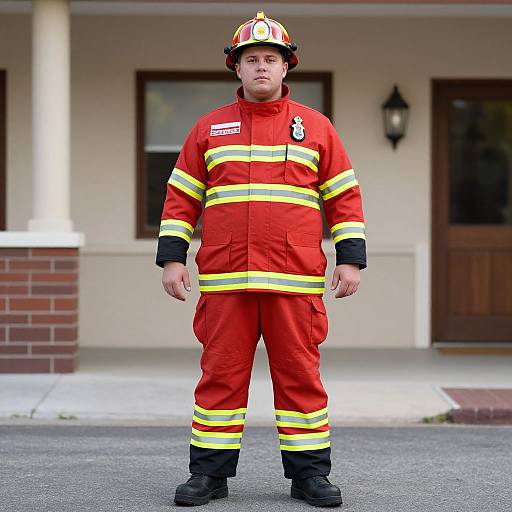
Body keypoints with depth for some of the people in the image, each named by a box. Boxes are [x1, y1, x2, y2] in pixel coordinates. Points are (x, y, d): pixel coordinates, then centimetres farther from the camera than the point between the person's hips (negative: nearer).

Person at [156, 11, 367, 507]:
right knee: (220, 374, 1)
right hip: (225, 280, 1)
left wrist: (351, 260, 0)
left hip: (295, 280, -1)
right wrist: (171, 258, 2)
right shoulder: (209, 129, 11)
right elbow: (181, 197, 11)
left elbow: (345, 198, 8)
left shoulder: (316, 127, 9)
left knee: (300, 374, 1)